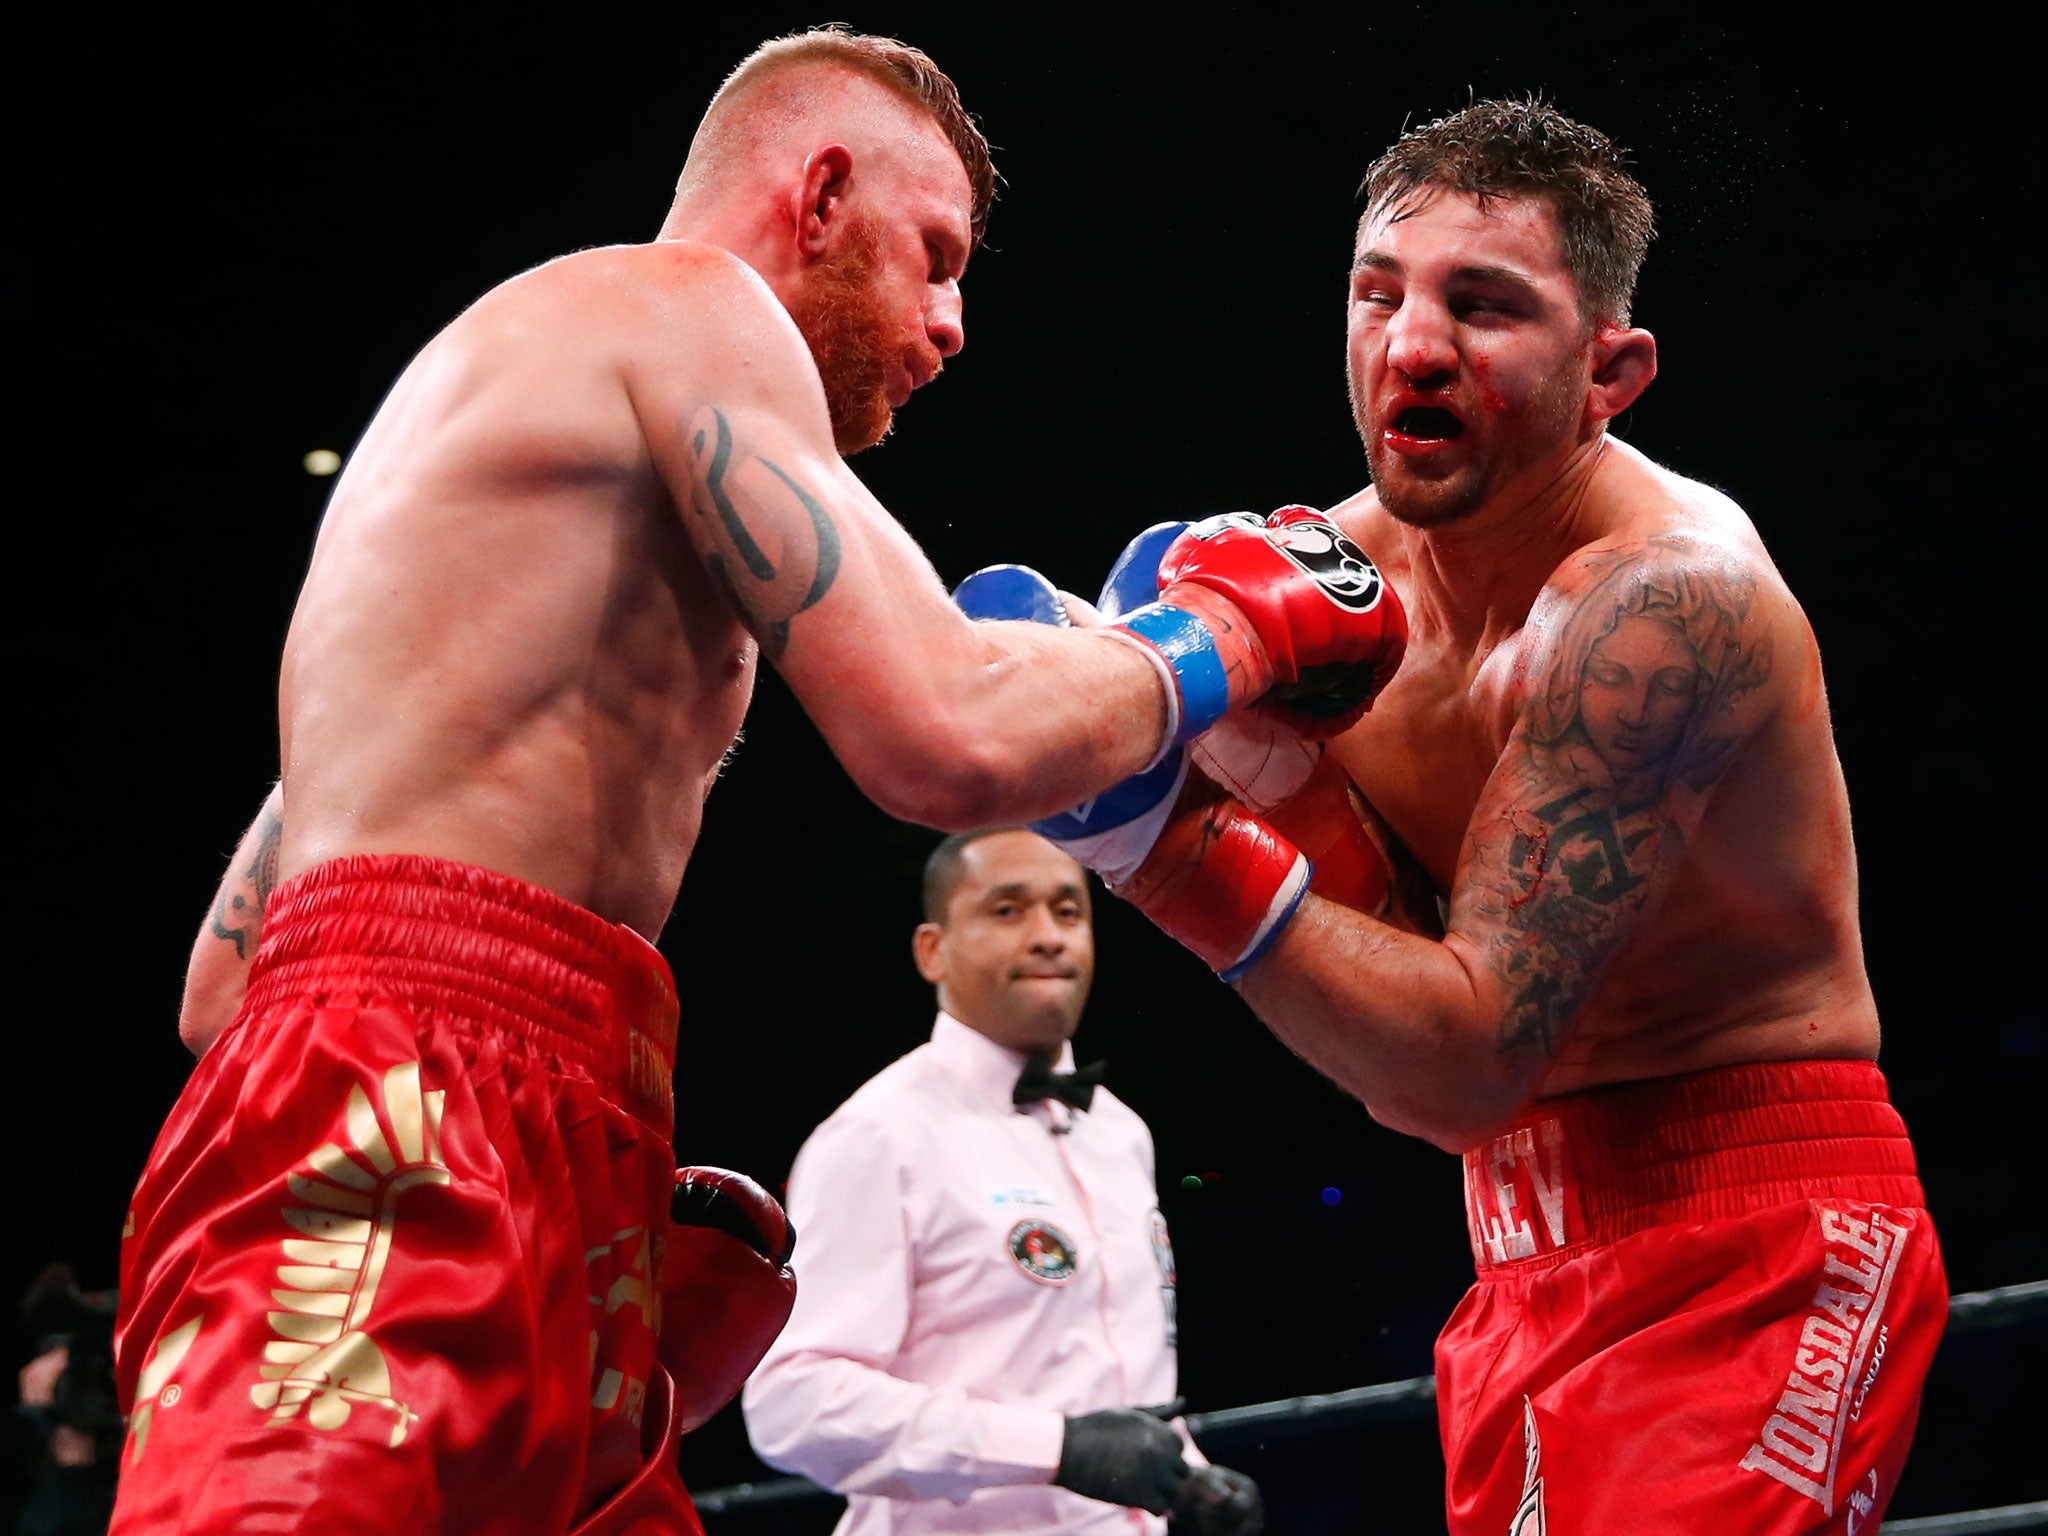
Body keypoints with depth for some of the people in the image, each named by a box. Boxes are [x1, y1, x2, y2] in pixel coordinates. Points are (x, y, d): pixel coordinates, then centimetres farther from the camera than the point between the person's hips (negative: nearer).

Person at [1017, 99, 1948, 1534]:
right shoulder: (1347, 560, 2)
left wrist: (1160, 835, -30)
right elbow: (1394, 948, 2)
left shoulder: (1670, 595, -23)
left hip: (1749, 1250, -8)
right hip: (1540, 1255, 8)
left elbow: (1465, 1058, -27)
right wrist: (1264, 759, -15)